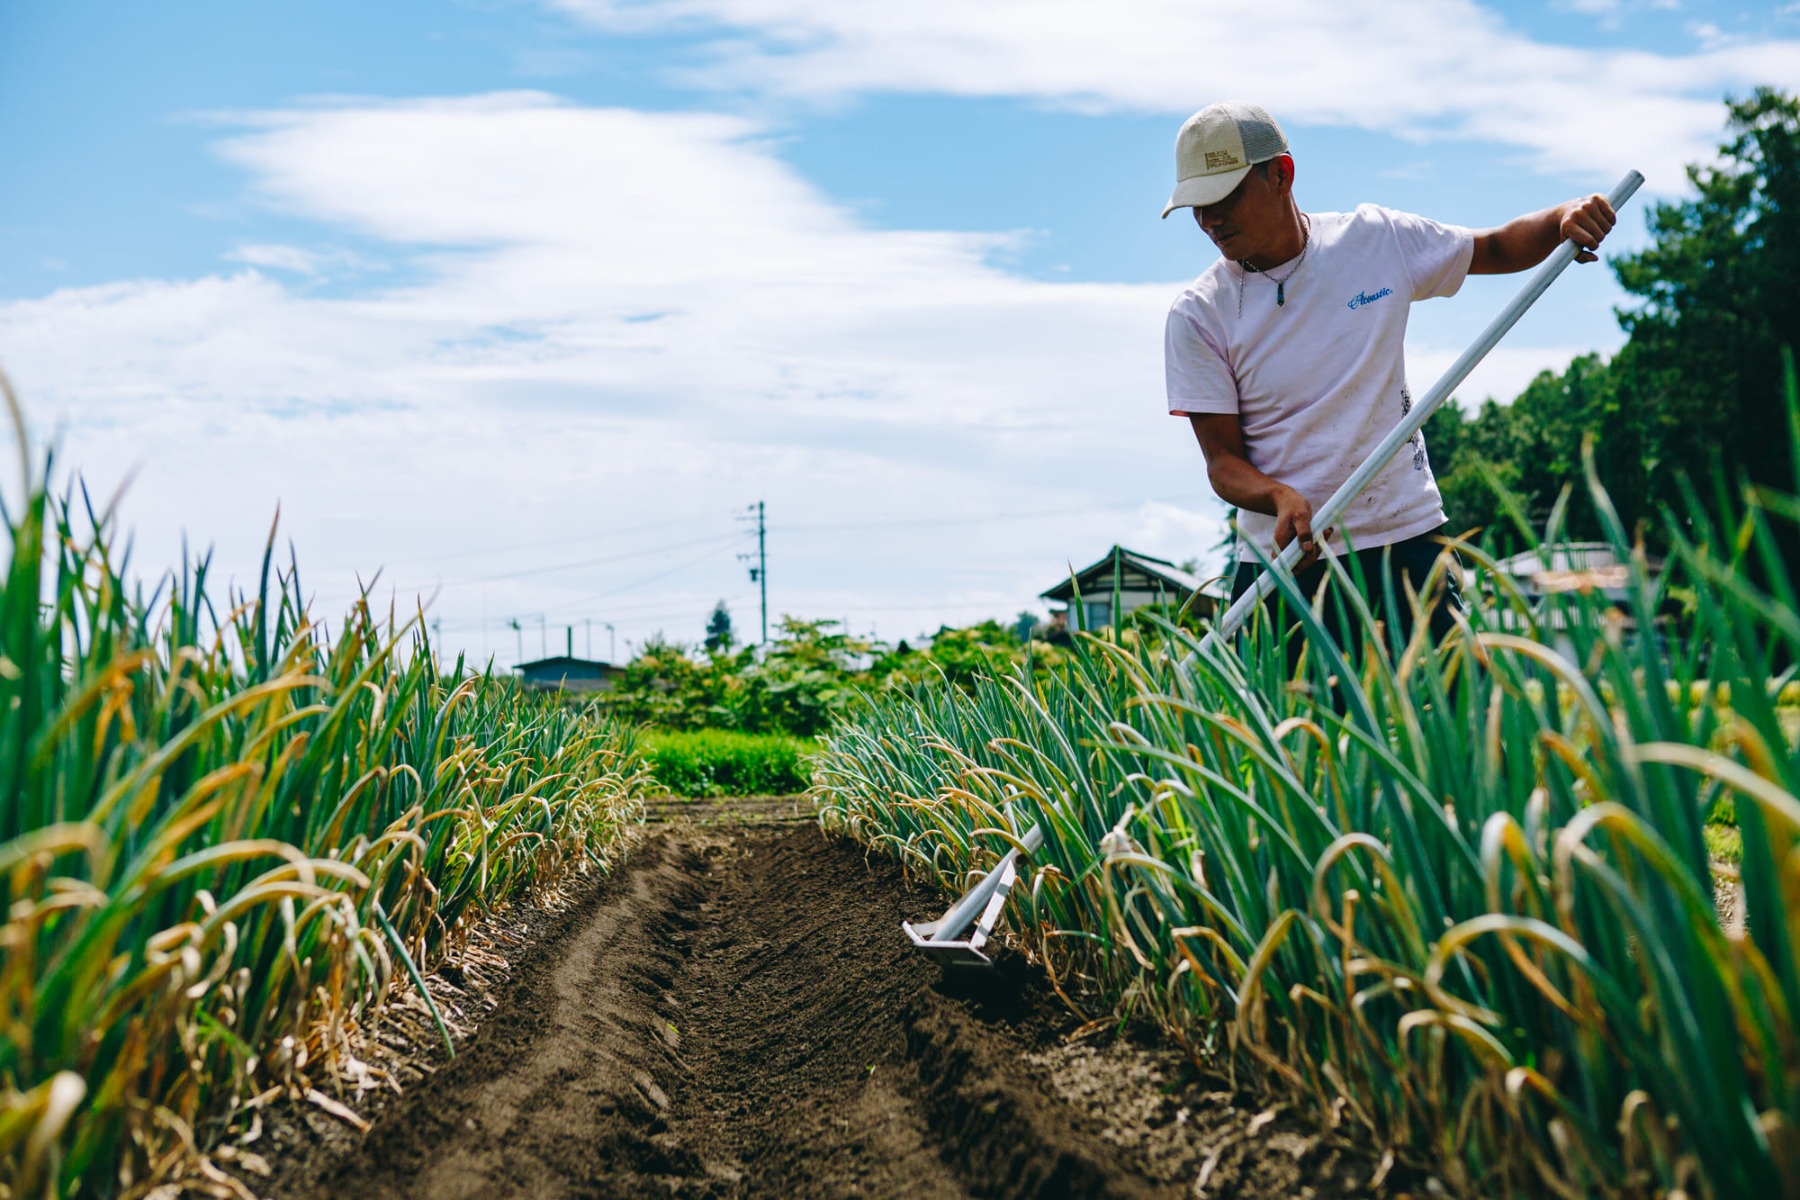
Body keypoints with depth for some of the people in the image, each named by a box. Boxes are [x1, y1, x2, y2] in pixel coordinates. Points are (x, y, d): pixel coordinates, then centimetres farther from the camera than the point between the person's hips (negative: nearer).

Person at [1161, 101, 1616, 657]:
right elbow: (1222, 459, -6)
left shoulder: (1378, 239, 1)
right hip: (1283, 560, -1)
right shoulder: (1197, 315, -5)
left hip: (1405, 543, 1)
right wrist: (1282, 498, -26)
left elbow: (1500, 247, 15)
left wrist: (1560, 218, -6)